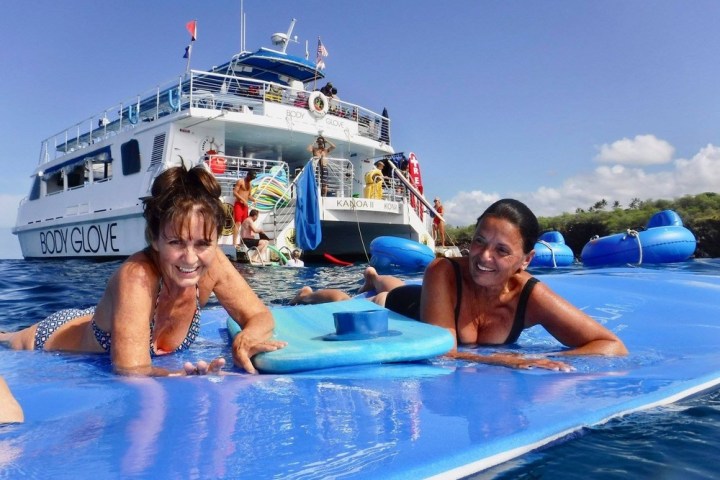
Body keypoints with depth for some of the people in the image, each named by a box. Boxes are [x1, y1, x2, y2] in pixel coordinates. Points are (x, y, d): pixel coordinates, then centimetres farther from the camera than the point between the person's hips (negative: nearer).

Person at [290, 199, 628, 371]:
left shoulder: (532, 297, -38)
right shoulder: (444, 272, -45)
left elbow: (614, 347, -39)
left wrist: (547, 361, -56)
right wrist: (506, 360, -63)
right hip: (397, 310, -3)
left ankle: (375, 279, 71)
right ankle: (307, 294, 61)